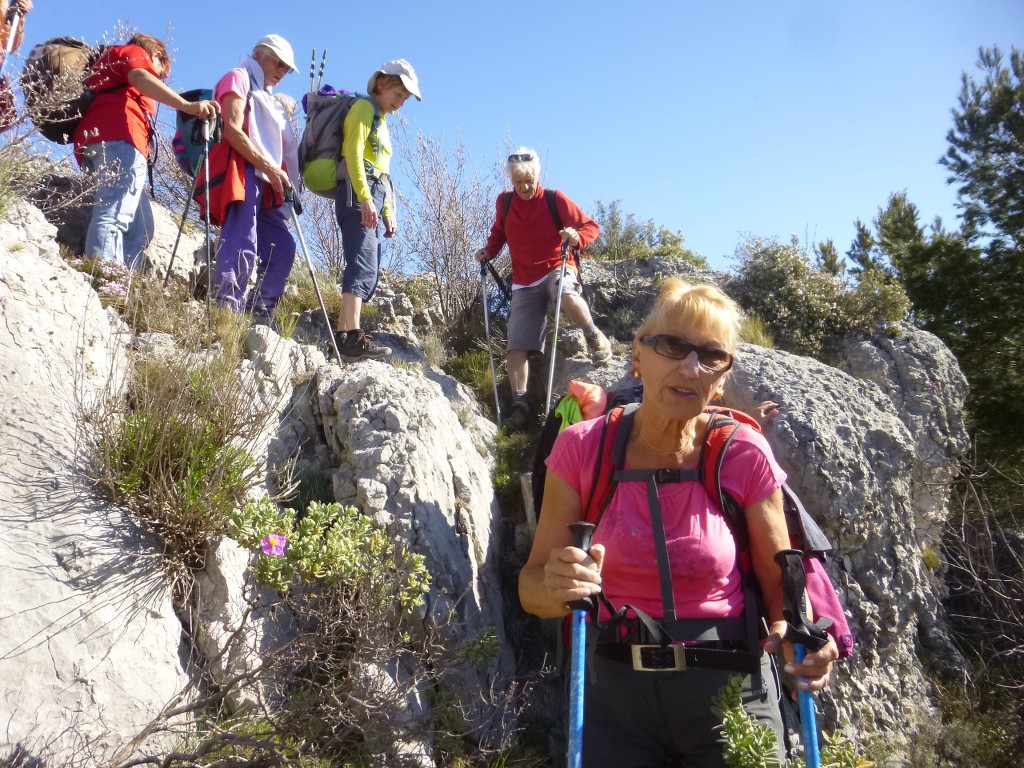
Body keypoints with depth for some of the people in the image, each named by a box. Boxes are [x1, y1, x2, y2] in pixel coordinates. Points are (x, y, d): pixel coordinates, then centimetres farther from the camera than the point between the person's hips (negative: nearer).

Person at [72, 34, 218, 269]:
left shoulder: (109, 60, 41)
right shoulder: (135, 52, 17)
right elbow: (139, 77, -7)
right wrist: (187, 105, -19)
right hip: (119, 137, -9)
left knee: (140, 227, 2)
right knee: (113, 217, -24)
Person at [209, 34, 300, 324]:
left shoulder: (269, 100, 33)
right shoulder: (238, 78, 8)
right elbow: (232, 130, -9)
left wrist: (282, 179, 9)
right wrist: (270, 167, -16)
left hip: (264, 182, 9)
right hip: (241, 171, -9)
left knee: (282, 248, 2)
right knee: (241, 245, -20)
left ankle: (258, 320, 3)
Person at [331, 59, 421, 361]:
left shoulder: (380, 120, 29)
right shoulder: (364, 107, 1)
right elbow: (354, 153, -14)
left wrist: (387, 212, 18)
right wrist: (365, 198, -25)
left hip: (373, 196, 10)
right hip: (357, 193, -10)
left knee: (369, 273, 4)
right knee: (363, 265, -21)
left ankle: (342, 334, 3)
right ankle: (353, 336, -28)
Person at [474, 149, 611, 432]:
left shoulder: (555, 199, -6)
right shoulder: (504, 202, 4)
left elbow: (592, 226, -5)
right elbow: (498, 233, 23)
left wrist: (577, 237, -26)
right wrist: (488, 251, 3)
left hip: (558, 268, -3)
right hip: (524, 282, 4)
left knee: (567, 297, -40)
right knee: (515, 347, -7)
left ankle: (595, 337, -11)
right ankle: (520, 406, -1)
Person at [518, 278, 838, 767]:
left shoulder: (744, 456, -11)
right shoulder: (582, 448, -11)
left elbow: (781, 583, -2)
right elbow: (531, 588, -8)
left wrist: (792, 637, -22)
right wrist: (558, 588, -30)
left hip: (727, 691, 0)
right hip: (613, 692, 0)